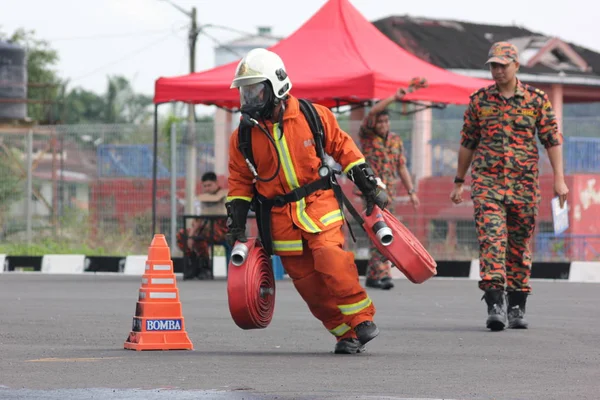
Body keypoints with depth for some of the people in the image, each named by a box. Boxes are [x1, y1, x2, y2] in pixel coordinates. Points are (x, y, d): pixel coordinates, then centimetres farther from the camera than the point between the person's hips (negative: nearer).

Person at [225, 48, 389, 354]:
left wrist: (369, 186, 7)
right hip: (281, 219, 3)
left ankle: (362, 319, -11)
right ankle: (346, 334, 10)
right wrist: (236, 225, 6)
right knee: (308, 282, -1)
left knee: (331, 260, -24)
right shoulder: (243, 137, 3)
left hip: (319, 205, -3)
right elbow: (240, 182, 12)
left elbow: (343, 148, 7)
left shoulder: (314, 117, -3)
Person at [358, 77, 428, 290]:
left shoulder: (396, 140, 13)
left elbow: (402, 167, 15)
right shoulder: (366, 135, -1)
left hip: (388, 190, 5)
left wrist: (411, 191, 8)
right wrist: (395, 97, -25)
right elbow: (372, 112, -18)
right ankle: (383, 273, -20)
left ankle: (372, 276, 12)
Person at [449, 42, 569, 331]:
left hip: (524, 184, 0)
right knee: (491, 238, -15)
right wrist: (459, 182, 17)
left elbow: (553, 140, 3)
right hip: (486, 181, 0)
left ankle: (517, 307, 16)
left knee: (520, 244, 6)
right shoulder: (479, 100, 8)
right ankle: (495, 304, -22)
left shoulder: (536, 100, 4)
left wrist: (559, 179, -5)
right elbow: (467, 143, 16)